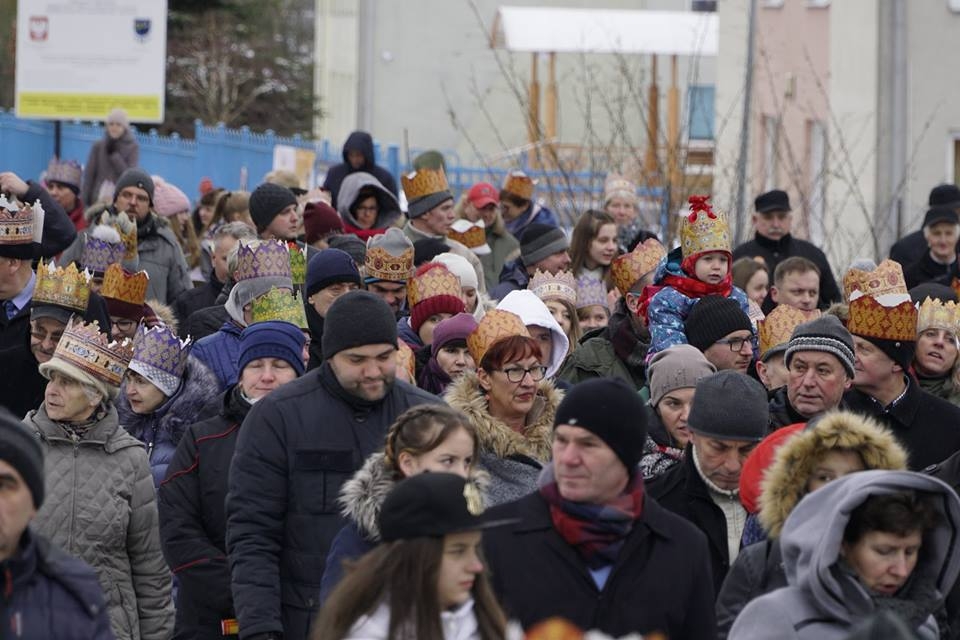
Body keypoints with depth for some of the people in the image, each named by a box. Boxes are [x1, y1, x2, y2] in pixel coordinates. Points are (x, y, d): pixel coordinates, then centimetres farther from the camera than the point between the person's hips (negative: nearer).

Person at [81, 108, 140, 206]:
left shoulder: (133, 147, 3)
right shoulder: (98, 146, 7)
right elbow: (89, 175, 8)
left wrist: (114, 154, -11)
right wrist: (86, 200, 2)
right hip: (99, 198, 2)